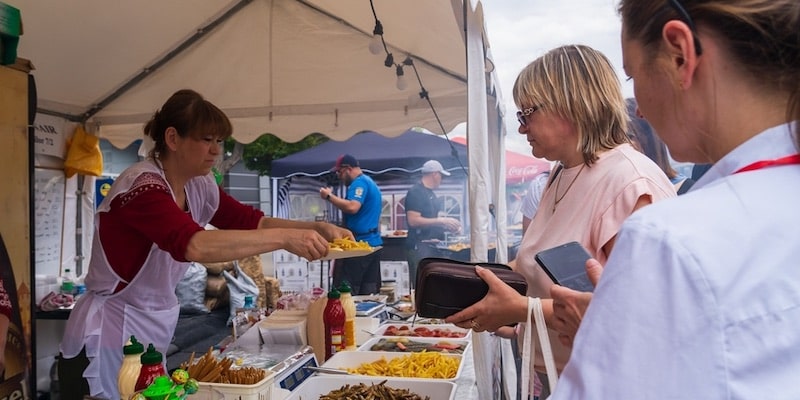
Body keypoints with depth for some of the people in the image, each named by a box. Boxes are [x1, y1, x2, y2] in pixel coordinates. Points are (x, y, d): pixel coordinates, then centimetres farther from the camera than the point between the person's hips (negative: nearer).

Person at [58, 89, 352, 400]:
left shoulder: (199, 186, -1)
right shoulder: (141, 186, -25)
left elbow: (251, 221, 2)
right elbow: (194, 245, -40)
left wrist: (318, 228, -12)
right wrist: (284, 237, -40)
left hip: (154, 329, 7)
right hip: (110, 334, -7)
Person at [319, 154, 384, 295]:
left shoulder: (359, 183, -11)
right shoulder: (370, 182, 20)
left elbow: (352, 207, -26)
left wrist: (329, 196, -15)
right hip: (373, 243, 10)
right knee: (369, 292, 9)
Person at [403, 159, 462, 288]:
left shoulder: (430, 194, 17)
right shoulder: (415, 192, -11)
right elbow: (413, 220, -21)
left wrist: (447, 226, 8)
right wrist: (441, 221, -20)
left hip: (432, 247, 10)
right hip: (419, 247, -9)